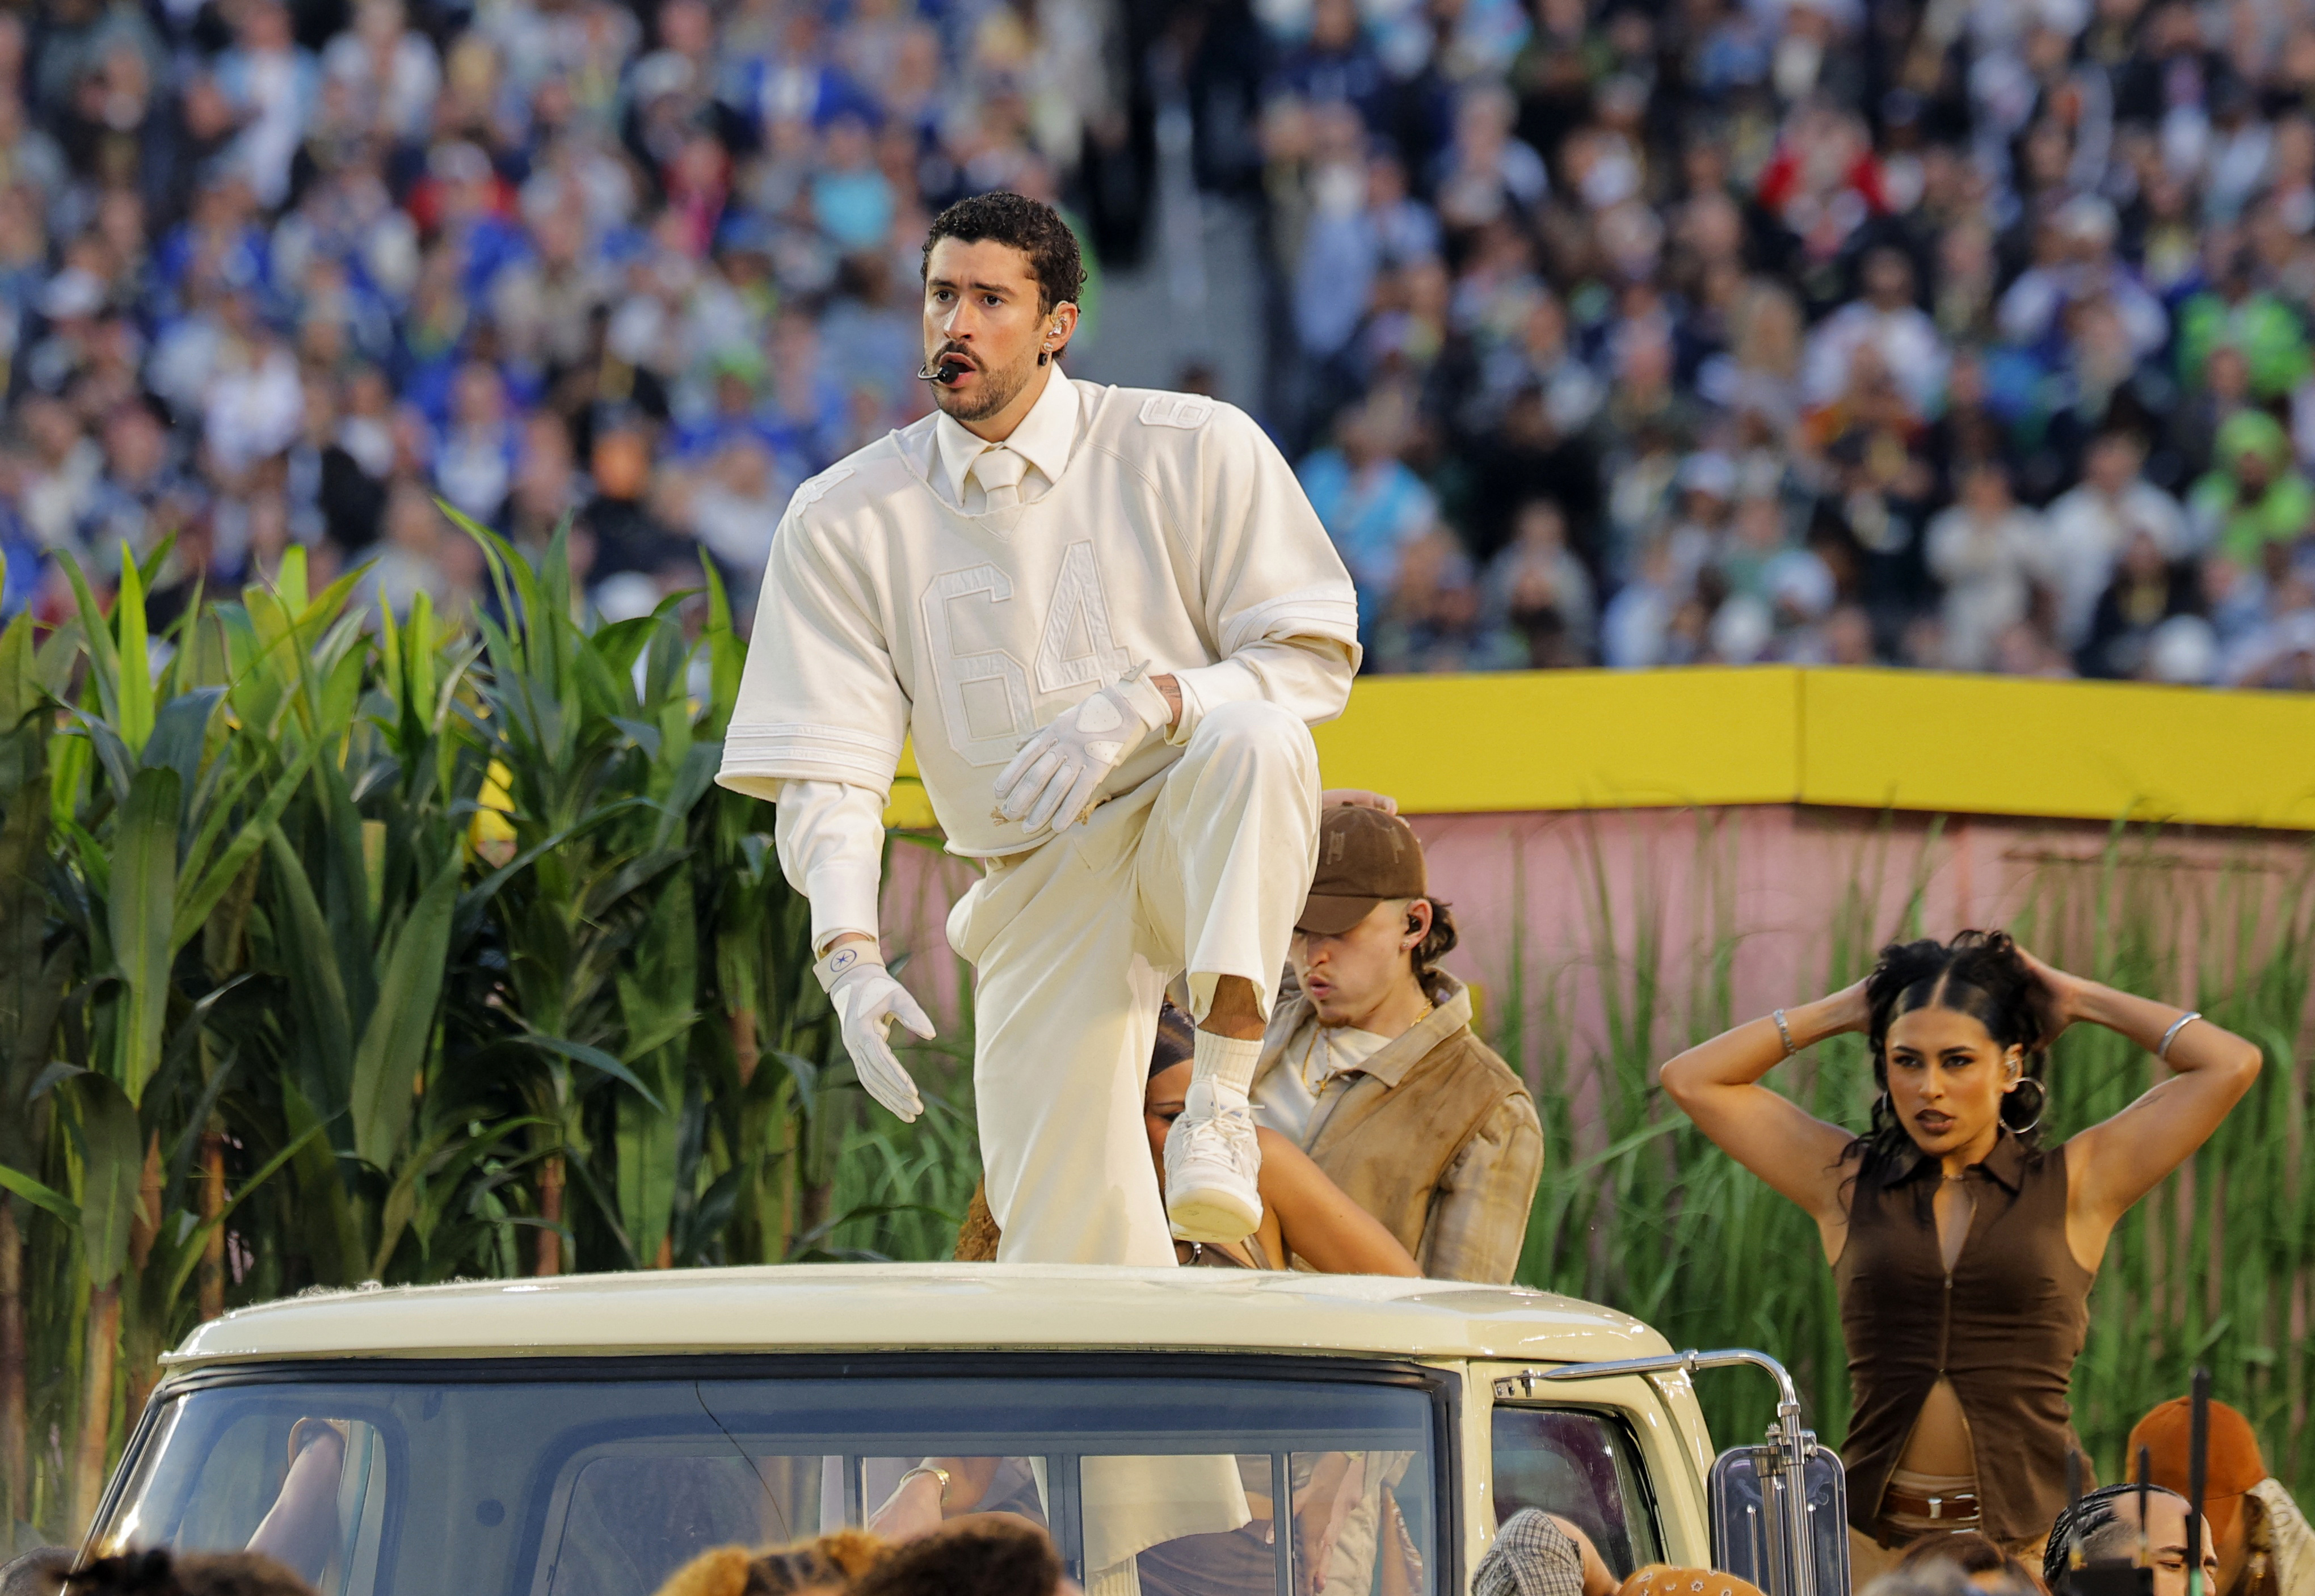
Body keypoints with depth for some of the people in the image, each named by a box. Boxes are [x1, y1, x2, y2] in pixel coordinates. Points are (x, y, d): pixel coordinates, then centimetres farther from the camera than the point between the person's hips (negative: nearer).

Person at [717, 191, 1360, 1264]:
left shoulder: (1195, 450, -5)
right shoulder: (842, 521, 0)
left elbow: (1315, 657, -6)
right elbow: (824, 773, -3)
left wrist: (1141, 706, -24)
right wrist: (851, 956, -20)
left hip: (1196, 845, -2)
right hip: (1039, 887, 2)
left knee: (1250, 735, -36)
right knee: (1068, 1245, -12)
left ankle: (1220, 1102, -34)